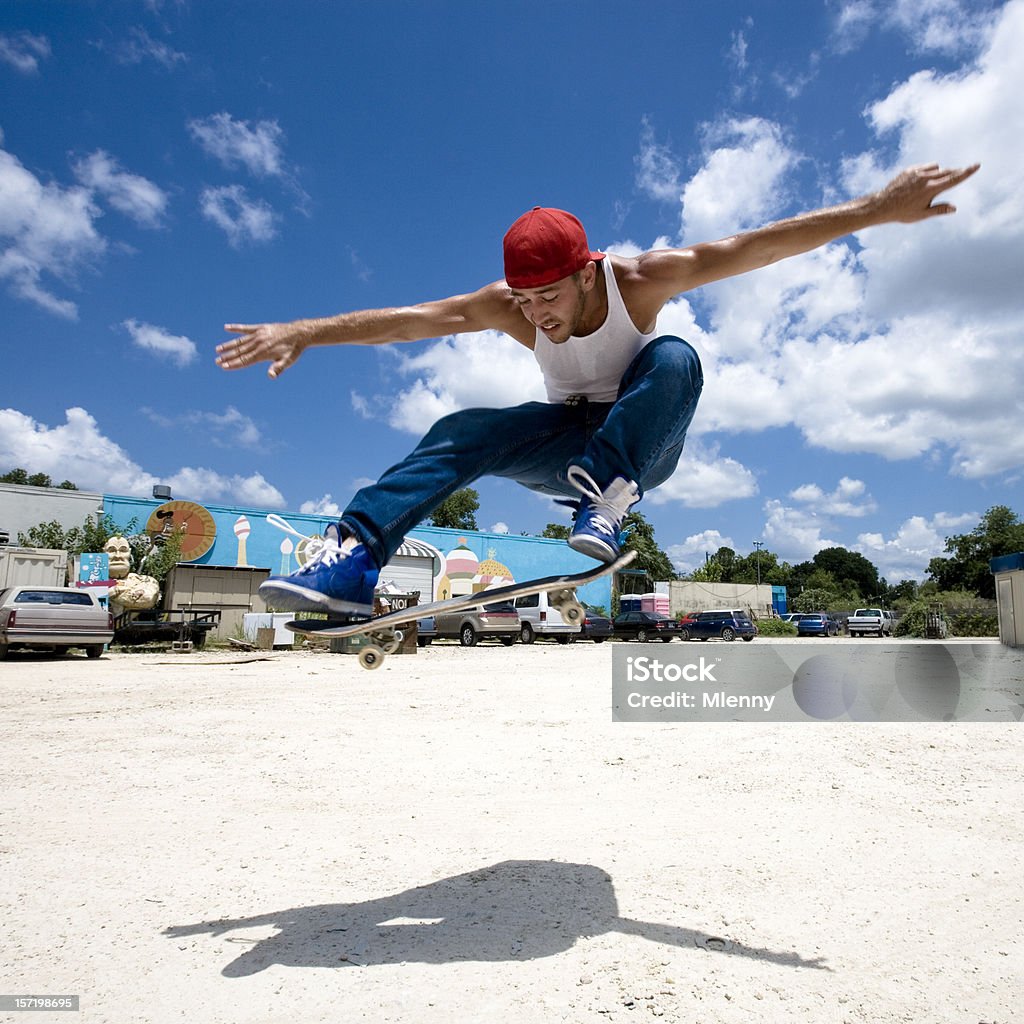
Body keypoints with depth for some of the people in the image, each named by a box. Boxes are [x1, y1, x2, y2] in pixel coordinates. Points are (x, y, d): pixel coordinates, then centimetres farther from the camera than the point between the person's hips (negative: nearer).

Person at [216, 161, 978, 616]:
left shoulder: (637, 281, -21)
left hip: (643, 440, -1)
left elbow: (750, 248, -26)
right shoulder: (512, 306, -15)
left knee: (674, 358, -33)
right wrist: (305, 333, -26)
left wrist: (874, 210, -31)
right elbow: (413, 318, -21)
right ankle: (354, 559, -37)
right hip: (569, 438, 2)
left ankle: (609, 499, -45)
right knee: (461, 434, -24)